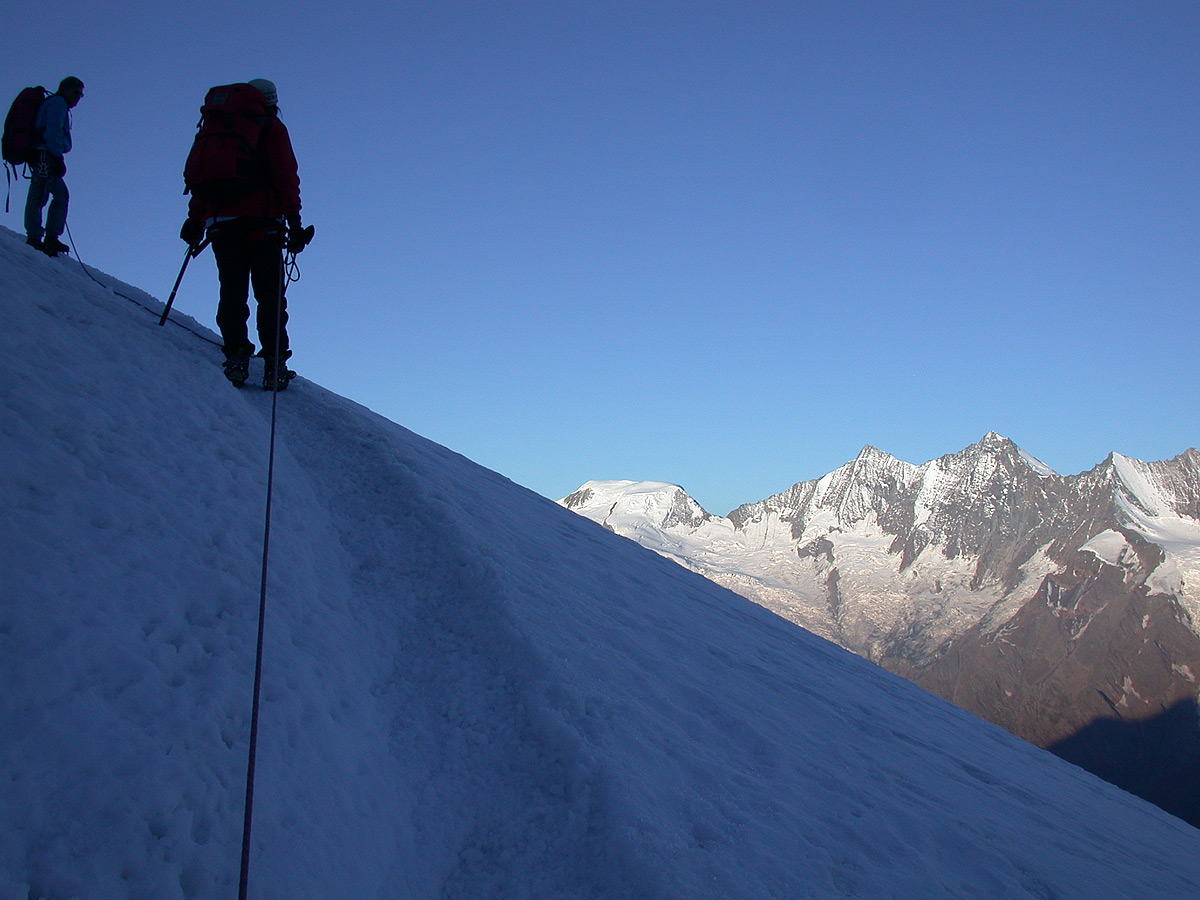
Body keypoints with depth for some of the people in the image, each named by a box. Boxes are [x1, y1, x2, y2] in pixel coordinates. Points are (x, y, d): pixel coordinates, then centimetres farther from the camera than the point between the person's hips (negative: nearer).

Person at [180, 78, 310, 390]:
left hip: (221, 222, 4)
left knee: (232, 292, 5)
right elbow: (286, 177, -2)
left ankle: (236, 355, -8)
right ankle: (274, 365, -11)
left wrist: (195, 219, 16)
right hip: (261, 222, -4)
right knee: (269, 294, -4)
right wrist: (294, 220, -5)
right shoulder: (271, 128, 9)